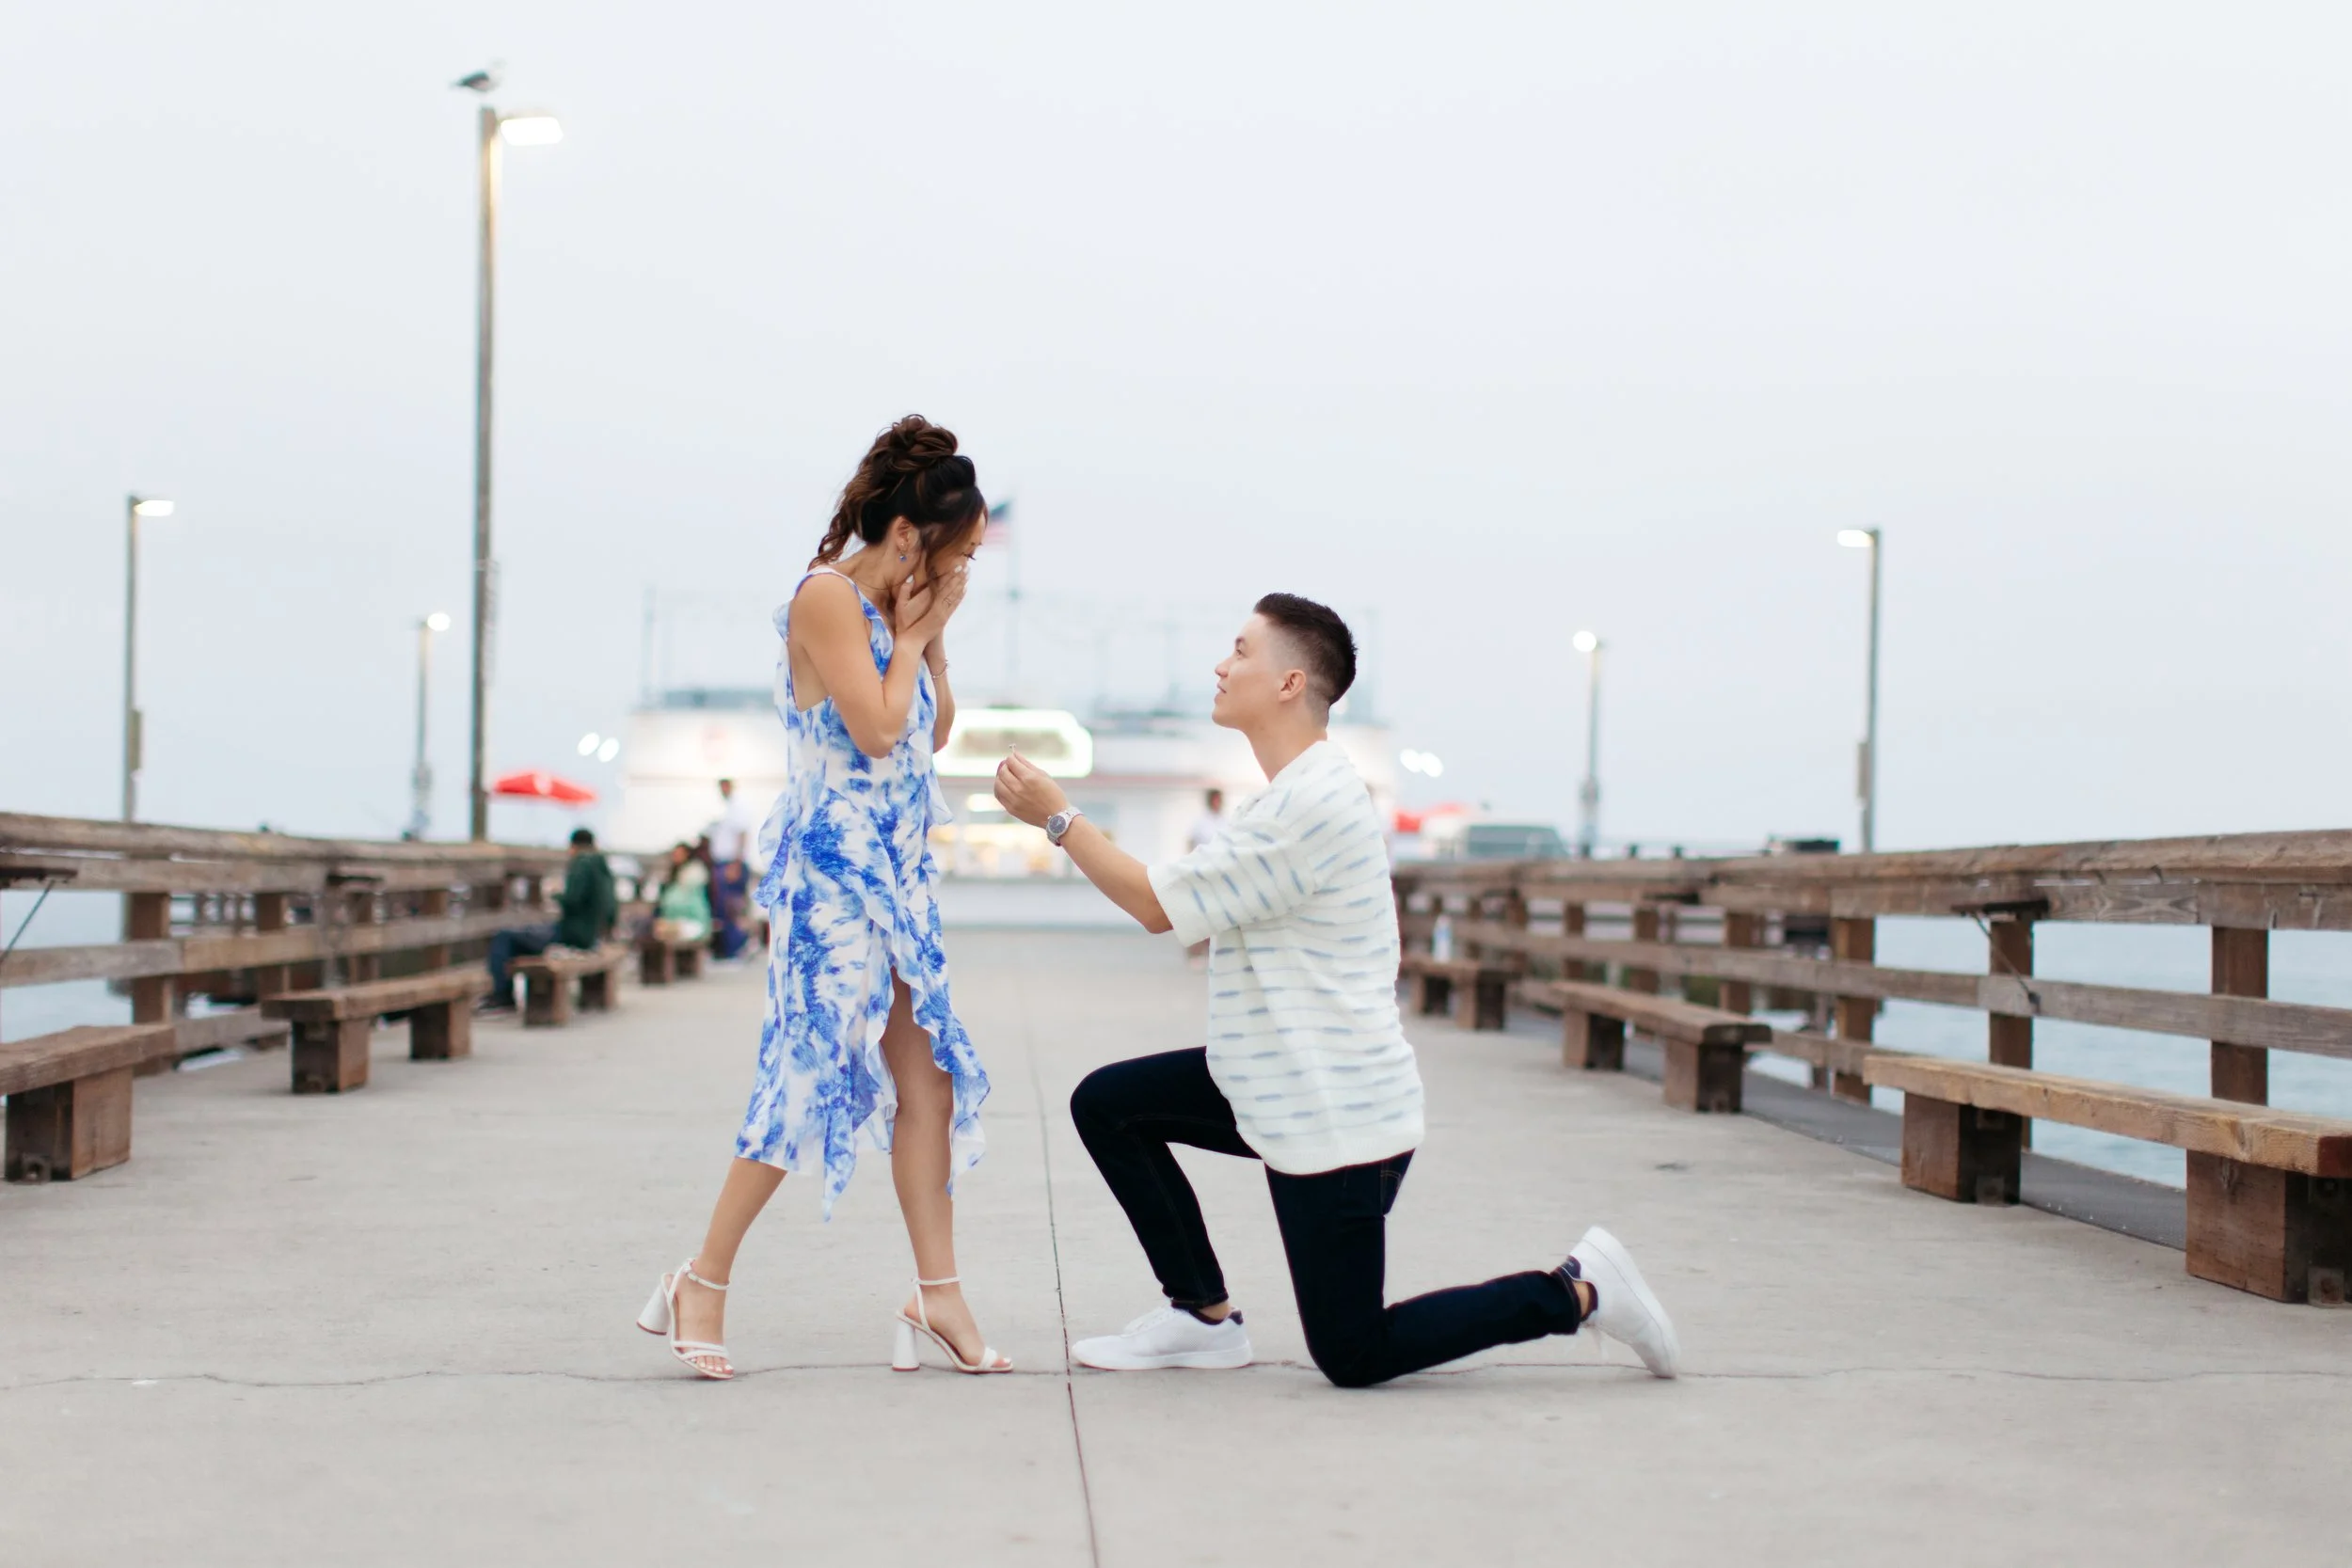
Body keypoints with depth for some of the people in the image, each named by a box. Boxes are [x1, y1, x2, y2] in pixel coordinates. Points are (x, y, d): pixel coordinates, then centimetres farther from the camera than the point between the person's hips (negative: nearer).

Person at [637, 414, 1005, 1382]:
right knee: (812, 1075, -9)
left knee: (927, 1080, 5)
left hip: (895, 875, 9)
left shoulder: (894, 608, 14)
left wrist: (932, 637, 7)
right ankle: (700, 1285, 3)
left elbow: (933, 734, 17)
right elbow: (876, 730, -19)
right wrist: (916, 634, -7)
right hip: (833, 869, -9)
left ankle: (937, 1300, 8)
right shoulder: (827, 598, -13)